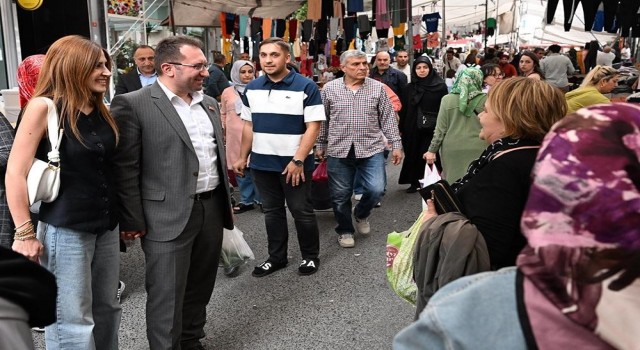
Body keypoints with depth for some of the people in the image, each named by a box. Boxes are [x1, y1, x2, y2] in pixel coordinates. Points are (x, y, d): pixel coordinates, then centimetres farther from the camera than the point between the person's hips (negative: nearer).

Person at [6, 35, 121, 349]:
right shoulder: (44, 106, -11)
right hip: (65, 231, -6)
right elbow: (15, 173, -13)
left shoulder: (100, 110, 8)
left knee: (106, 311, 16)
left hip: (106, 226, 7)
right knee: (72, 323, 2)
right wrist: (24, 233, -13)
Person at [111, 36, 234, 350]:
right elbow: (125, 168, -11)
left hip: (212, 208, 7)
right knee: (168, 296, 3)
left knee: (200, 288, 18)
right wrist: (133, 221, -11)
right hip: (169, 216, -7)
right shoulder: (133, 104, -10)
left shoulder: (209, 104, 12)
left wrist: (226, 202, 18)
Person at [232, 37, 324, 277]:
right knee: (272, 212, 15)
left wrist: (298, 160, -19)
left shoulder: (306, 87, -9)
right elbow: (248, 126, 14)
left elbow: (313, 127, -12)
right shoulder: (252, 88, 7)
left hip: (295, 164, -5)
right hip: (262, 163, 5)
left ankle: (310, 256, 24)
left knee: (302, 212, 7)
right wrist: (242, 157, 10)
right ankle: (276, 257, 28)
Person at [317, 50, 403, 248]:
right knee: (340, 195, 6)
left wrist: (396, 144, 0)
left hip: (371, 149, 0)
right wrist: (320, 145, 10)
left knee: (376, 190, -7)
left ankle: (361, 214, 25)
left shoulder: (377, 88, 2)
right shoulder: (329, 89, 2)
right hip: (339, 151, 0)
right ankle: (345, 230, 27)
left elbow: (388, 118, 4)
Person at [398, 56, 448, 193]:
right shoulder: (410, 88, 8)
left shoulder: (440, 86, -2)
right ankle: (414, 183, 19)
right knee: (412, 155, 7)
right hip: (411, 129, 3)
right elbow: (404, 109, 10)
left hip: (431, 130, -3)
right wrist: (401, 128, 6)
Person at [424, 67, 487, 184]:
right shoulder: (486, 100, -3)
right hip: (478, 151, 0)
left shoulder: (447, 99, -2)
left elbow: (440, 129, -2)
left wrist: (432, 150, 5)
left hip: (453, 150, 0)